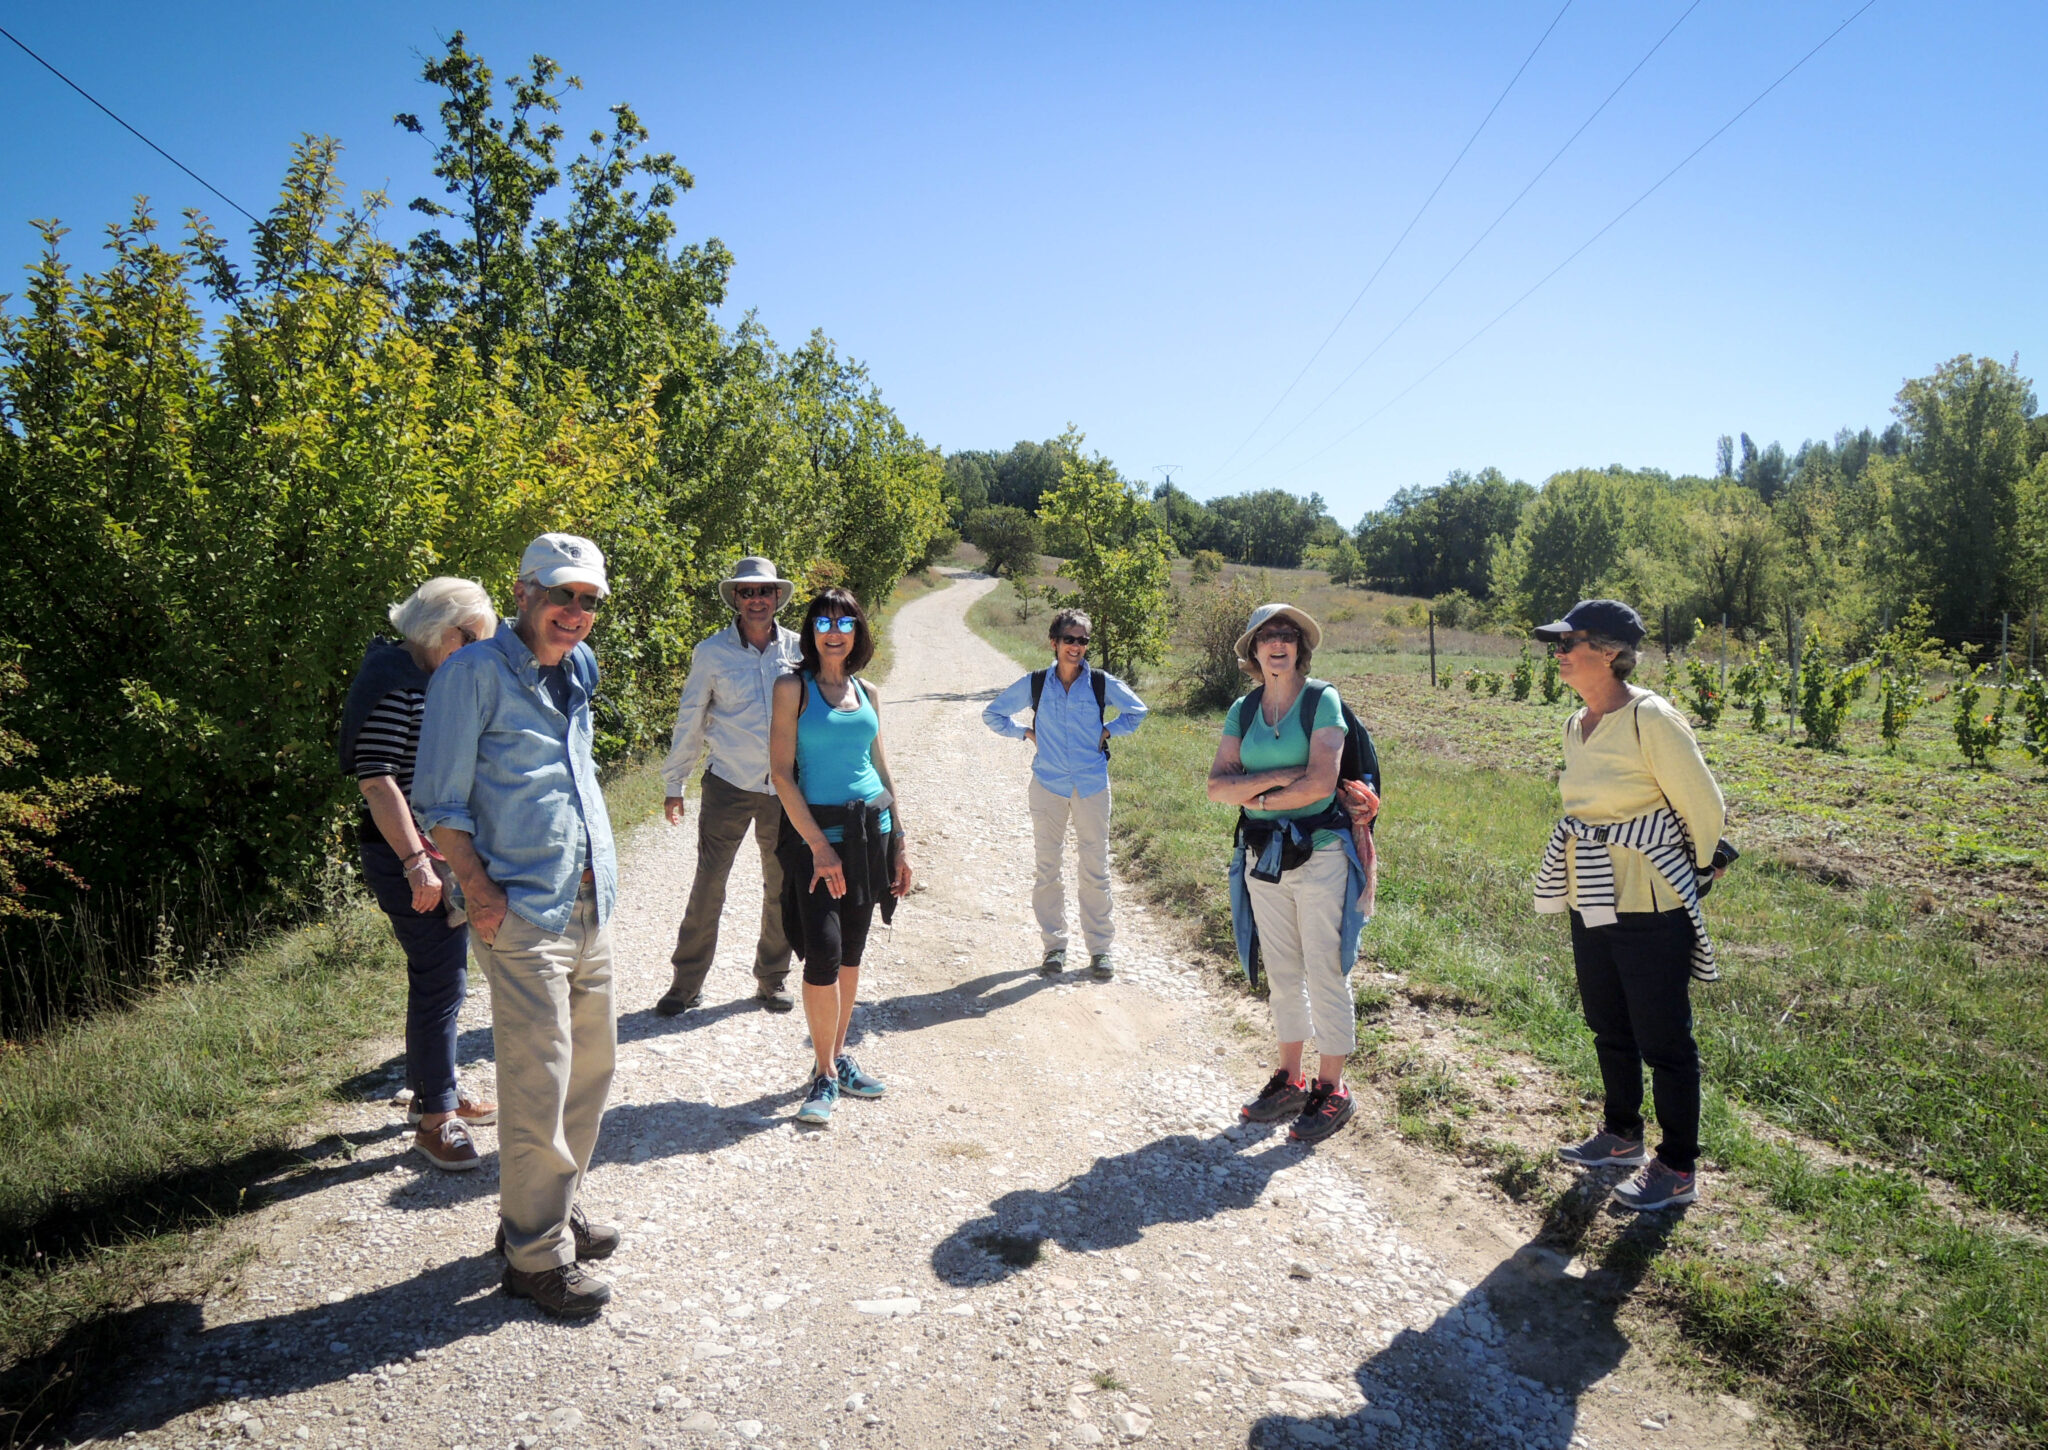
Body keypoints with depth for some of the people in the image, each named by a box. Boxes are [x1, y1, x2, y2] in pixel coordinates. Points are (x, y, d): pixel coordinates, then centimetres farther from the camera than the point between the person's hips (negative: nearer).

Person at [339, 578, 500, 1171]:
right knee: (440, 982, -5)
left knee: (442, 977, 17)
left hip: (444, 855, 9)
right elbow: (376, 778, -23)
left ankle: (434, 1089, 32)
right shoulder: (394, 685, -16)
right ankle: (434, 1118, 6)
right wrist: (416, 863, -25)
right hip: (407, 860, -9)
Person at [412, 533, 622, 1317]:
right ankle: (535, 1254, 10)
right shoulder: (476, 671, -9)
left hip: (590, 906, 8)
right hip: (523, 914, -8)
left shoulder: (579, 668, 13)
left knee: (591, 1064, 16)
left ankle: (554, 1211, 32)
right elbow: (440, 802, -11)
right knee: (538, 1084, -4)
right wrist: (481, 894, -16)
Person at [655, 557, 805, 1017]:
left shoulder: (796, 649, 2)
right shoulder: (711, 652, -3)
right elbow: (690, 721, 4)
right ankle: (687, 982, 14)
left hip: (785, 787, 2)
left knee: (782, 886, 10)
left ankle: (772, 979, 26)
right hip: (729, 785, -2)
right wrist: (674, 784, 6)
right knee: (708, 885, 0)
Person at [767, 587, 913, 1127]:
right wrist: (819, 845, -15)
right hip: (817, 833, -5)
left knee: (852, 951, 11)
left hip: (871, 829, 5)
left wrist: (899, 843, 13)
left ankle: (840, 1056, 24)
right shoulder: (793, 688, -4)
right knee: (823, 953, -10)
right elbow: (781, 772, -9)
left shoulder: (867, 693, 11)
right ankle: (825, 1074, 4)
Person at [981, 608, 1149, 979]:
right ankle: (1054, 944, 18)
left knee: (1095, 868, 2)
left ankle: (1099, 947, 13)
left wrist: (1108, 730, 3)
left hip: (1092, 785, 0)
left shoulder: (1102, 683, -1)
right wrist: (1026, 733, 1)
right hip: (1048, 784, 1)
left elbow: (1137, 712, 16)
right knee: (1047, 869, 6)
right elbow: (992, 714, 11)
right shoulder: (1035, 684, 0)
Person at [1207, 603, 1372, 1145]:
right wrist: (1278, 778, -16)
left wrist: (1257, 797, -8)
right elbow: (1218, 786, -3)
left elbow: (1321, 783, -19)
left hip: (1319, 855, -5)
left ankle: (1331, 1091, 13)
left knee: (1325, 974, 1)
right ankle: (1289, 1081, 26)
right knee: (1282, 973, 14)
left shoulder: (1323, 700, -8)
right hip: (1262, 856, 5)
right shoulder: (1243, 710, 7)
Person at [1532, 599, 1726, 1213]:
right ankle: (1622, 1137, 39)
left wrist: (1697, 871, 4)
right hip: (1591, 899, 8)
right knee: (1609, 1027, 21)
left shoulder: (1652, 719, -19)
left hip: (1648, 905, -8)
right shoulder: (1576, 726, 6)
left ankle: (1678, 1170, 18)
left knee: (1663, 1040, 3)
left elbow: (1703, 806, -11)